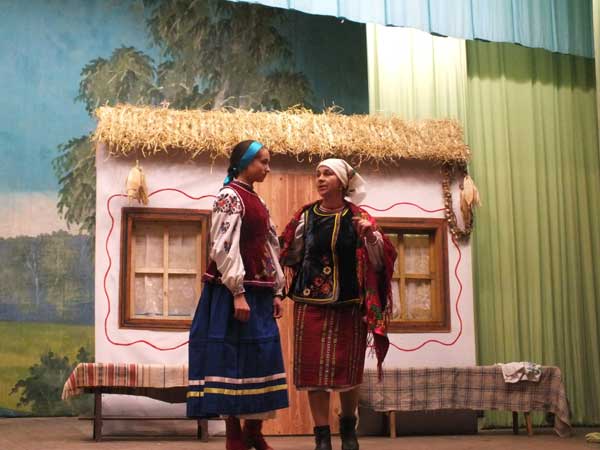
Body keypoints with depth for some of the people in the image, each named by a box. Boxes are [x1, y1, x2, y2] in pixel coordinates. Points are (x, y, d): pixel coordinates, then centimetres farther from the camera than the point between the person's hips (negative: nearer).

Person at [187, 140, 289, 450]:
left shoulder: (257, 201, 17)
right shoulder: (230, 196, -9)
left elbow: (271, 247, 18)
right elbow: (225, 247, -17)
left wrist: (276, 291, 12)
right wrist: (238, 293, -22)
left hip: (259, 292, 8)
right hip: (234, 291, -8)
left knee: (260, 358, 9)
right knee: (233, 358, -4)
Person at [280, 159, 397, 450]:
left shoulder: (359, 218, 1)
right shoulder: (306, 217, 4)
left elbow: (378, 262, 0)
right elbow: (291, 256, 11)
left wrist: (371, 236, -16)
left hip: (349, 304, 0)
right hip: (311, 302, 1)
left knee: (348, 368, 7)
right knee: (315, 367, -1)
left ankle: (348, 426, 30)